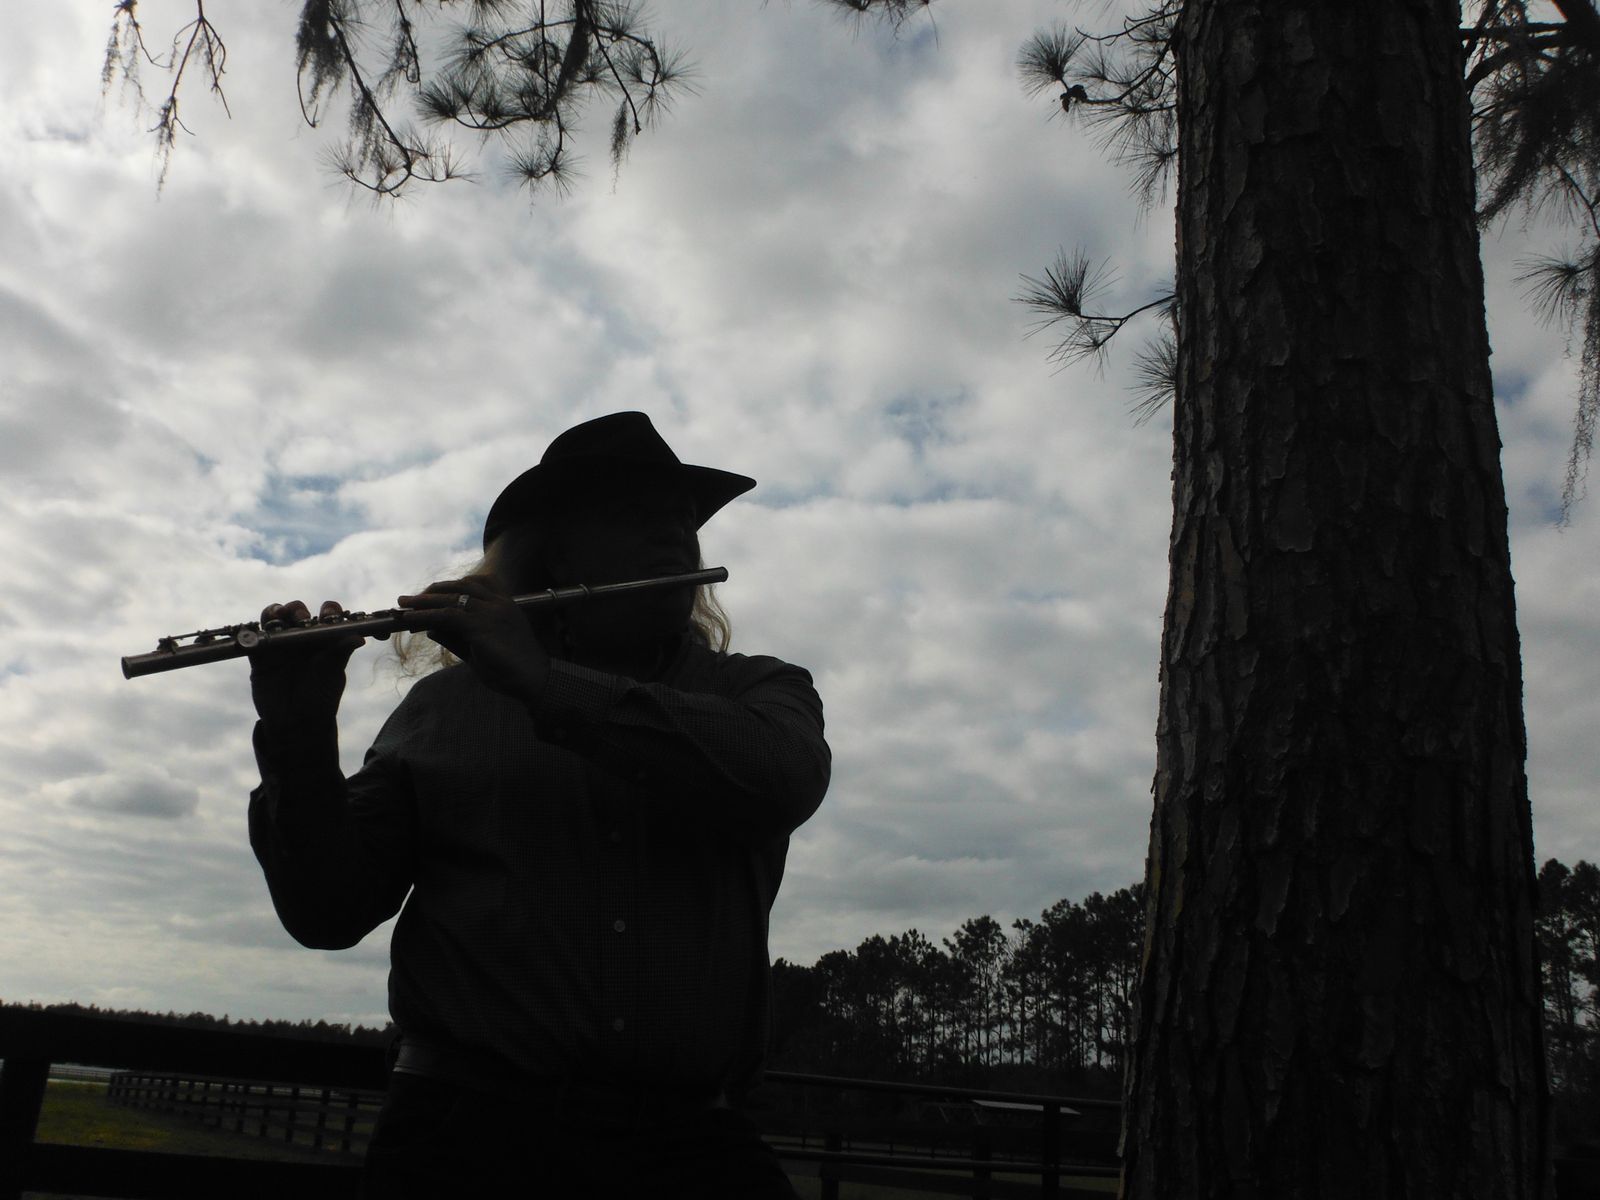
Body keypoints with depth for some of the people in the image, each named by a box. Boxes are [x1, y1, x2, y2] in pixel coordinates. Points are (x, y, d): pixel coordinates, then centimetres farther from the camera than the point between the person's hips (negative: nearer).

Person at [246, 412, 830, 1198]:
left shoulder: (759, 691, 13)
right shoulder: (444, 706, 12)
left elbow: (780, 779, -10)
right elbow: (328, 912, 9)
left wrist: (544, 681, -12)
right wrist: (298, 736, -8)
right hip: (466, 1129, 0)